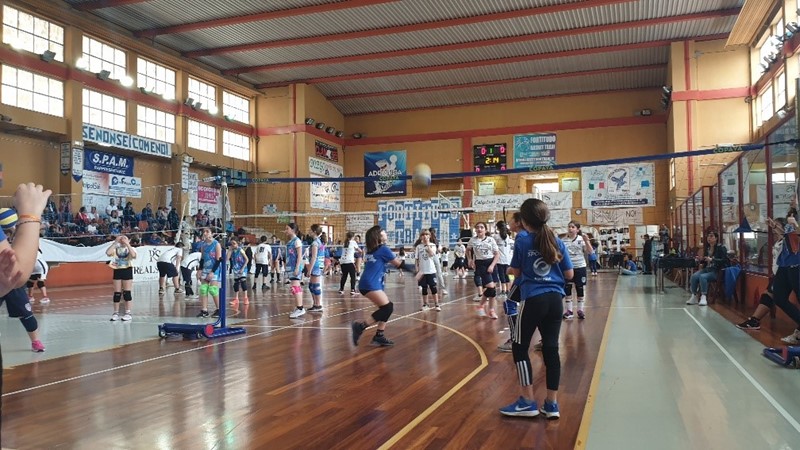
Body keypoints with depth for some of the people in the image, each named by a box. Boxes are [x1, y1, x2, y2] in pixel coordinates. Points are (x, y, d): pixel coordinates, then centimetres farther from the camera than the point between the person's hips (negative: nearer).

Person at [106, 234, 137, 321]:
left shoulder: (130, 248, 0)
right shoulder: (115, 249, 4)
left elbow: (133, 255, -23)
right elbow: (108, 253, -18)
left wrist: (127, 244, -23)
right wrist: (115, 242, -16)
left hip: (127, 271, -2)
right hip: (117, 271, 2)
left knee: (127, 293, -1)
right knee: (117, 293, 4)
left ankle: (128, 313, 4)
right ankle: (116, 313, 11)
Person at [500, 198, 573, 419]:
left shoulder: (522, 241, -5)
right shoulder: (557, 242, 4)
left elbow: (515, 272, 1)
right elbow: (569, 274, 7)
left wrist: (510, 269, 22)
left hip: (533, 300, -4)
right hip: (555, 300, 4)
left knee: (520, 348, 8)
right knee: (551, 349, 8)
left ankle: (528, 402, 9)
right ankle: (552, 403, 12)